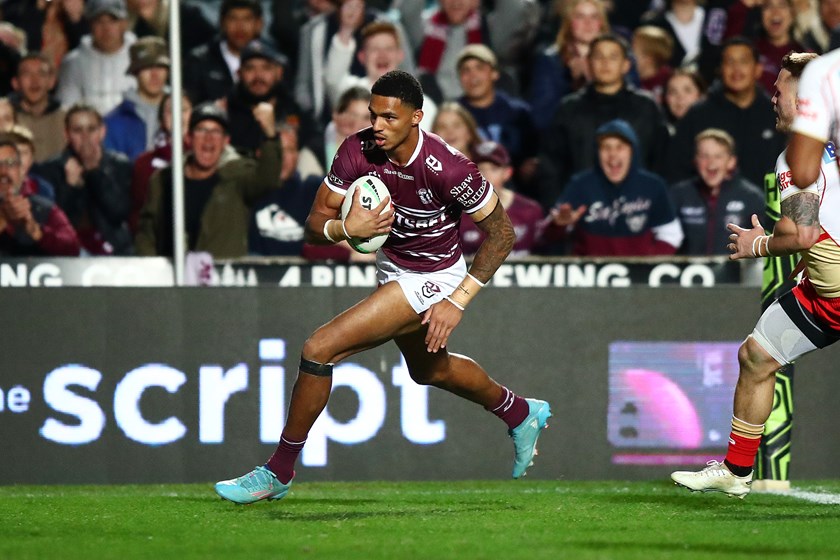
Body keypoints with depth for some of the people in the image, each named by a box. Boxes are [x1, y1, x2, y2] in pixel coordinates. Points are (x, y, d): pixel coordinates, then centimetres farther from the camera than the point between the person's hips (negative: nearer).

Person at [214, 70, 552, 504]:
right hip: (392, 268, 8)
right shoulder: (357, 151, -16)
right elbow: (315, 222, -8)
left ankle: (278, 472, -3)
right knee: (429, 369, 31)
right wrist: (347, 228, -32)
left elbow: (501, 234, -18)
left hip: (433, 280, -8)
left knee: (319, 349, -17)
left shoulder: (447, 168, -30)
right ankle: (522, 414, 58)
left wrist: (457, 301, -21)